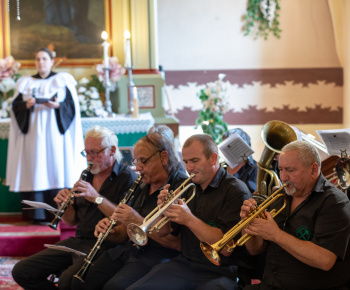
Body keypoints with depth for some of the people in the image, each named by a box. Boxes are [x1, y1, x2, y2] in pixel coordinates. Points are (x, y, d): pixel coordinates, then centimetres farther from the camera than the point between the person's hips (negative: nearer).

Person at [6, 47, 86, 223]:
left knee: (56, 168, -6)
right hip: (32, 134, 2)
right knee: (34, 171, -4)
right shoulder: (25, 83, 14)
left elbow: (72, 105, 2)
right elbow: (16, 107, 8)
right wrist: (27, 105, -12)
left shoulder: (63, 81, 8)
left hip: (54, 133, -2)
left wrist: (57, 106, -15)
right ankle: (36, 215, -2)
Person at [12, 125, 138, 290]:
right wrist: (64, 205, -2)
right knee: (21, 271, -5)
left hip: (103, 244, -7)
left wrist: (97, 198, -22)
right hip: (77, 241, 8)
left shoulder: (127, 178, -5)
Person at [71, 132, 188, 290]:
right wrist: (109, 232, -3)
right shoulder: (142, 186, 16)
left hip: (157, 255, -8)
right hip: (128, 249, 8)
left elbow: (179, 243, -19)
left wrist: (138, 221, -21)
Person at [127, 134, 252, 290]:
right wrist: (163, 209, -7)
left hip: (218, 273, -5)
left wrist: (189, 220, -21)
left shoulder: (236, 191, -8)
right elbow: (162, 233, 13)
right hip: (184, 264, 6)